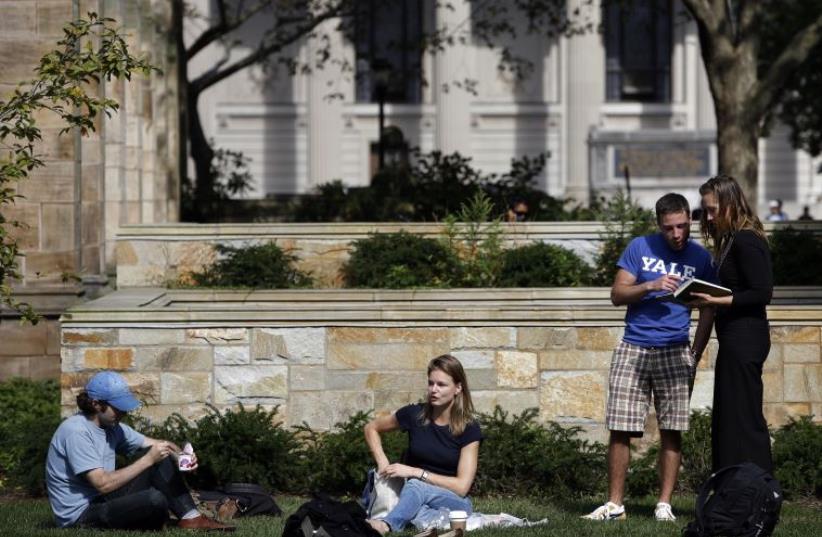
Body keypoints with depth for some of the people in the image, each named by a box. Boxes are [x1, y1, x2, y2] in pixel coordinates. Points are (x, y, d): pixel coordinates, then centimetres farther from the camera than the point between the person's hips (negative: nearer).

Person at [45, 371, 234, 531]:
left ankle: (190, 518, -3)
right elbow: (103, 484, -26)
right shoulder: (76, 432, -20)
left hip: (103, 501, 9)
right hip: (80, 514, -9)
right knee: (154, 499, -29)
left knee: (162, 461, 1)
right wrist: (148, 459, -23)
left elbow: (155, 444, 13)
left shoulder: (112, 427, 8)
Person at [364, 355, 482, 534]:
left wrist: (415, 472, -19)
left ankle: (386, 524, -70)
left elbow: (462, 486, -13)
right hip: (414, 497, 5)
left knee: (416, 486, -42)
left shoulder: (469, 429, -8)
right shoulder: (415, 415, -1)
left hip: (454, 501, -5)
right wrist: (382, 462, -1)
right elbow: (371, 428, 16)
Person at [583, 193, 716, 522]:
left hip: (675, 353, 0)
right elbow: (617, 295, 1)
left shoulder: (700, 258, 7)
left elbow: (707, 312, 11)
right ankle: (614, 504, 2)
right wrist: (650, 286, -16)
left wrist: (695, 356, 1)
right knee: (620, 430, -4)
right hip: (633, 349, 0)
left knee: (672, 431, -3)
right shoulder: (640, 248, 4)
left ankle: (664, 504, 4)